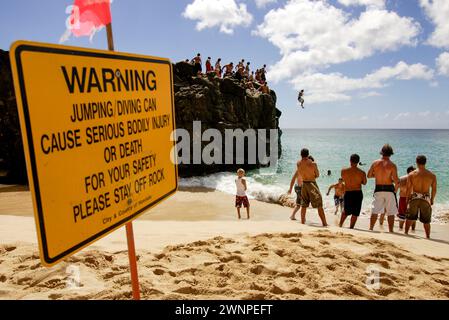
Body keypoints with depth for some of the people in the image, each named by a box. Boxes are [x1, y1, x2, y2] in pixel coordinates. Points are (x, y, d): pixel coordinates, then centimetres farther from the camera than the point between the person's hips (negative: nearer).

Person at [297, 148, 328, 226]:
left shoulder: (298, 164, -2)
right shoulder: (313, 164, -14)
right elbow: (317, 175, -2)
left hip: (304, 184, 5)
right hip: (312, 184, -5)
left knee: (303, 205, 14)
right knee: (319, 205, 1)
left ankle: (302, 222, 19)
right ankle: (324, 223, 2)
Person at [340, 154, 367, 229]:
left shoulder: (343, 171, -8)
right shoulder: (362, 172, -9)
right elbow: (364, 183, 6)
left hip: (347, 193, 2)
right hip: (358, 193, -1)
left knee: (346, 211, 21)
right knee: (355, 213, 9)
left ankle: (340, 225, 21)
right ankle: (351, 228, 11)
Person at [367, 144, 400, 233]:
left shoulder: (375, 163, 0)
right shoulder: (392, 165, -9)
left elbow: (369, 175, 9)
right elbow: (396, 180, -14)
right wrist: (396, 188, 4)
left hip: (378, 190, 3)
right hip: (389, 190, -3)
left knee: (375, 211, 11)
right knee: (391, 213, 7)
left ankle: (371, 229, 14)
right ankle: (391, 231, 9)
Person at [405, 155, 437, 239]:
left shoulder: (412, 174, -4)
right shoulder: (432, 175, -1)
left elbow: (408, 188, -3)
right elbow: (434, 189, 2)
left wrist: (407, 198, 9)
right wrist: (432, 200, 15)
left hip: (414, 198, 0)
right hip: (426, 199, 1)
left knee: (410, 218, 14)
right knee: (426, 221, 12)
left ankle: (406, 233, 15)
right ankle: (428, 237, 15)